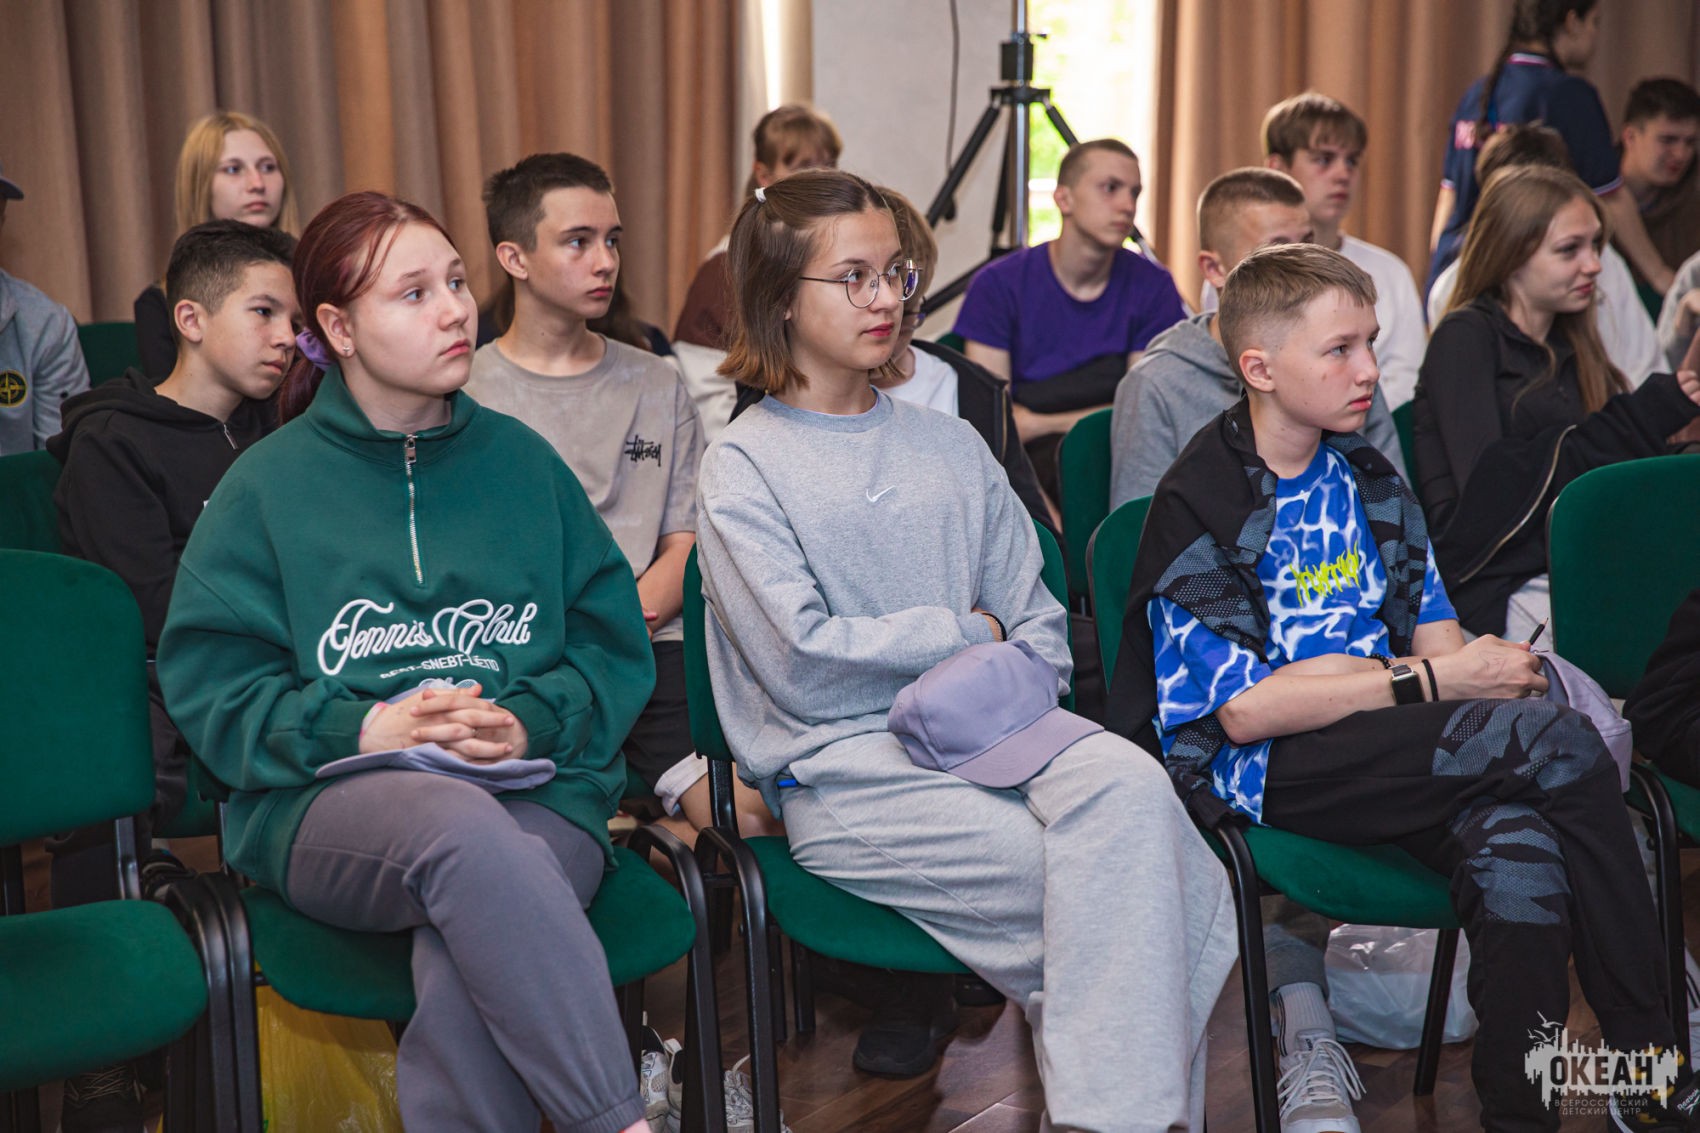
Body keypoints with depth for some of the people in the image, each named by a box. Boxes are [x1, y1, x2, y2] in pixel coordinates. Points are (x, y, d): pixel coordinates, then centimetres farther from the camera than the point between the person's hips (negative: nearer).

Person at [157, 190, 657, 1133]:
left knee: (468, 961, -35)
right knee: (466, 832, -38)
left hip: (534, 789, 2)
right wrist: (360, 729, -11)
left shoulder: (520, 459, 16)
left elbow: (615, 645, 14)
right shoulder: (267, 486, 9)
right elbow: (209, 684, 4)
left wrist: (532, 721, -7)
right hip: (331, 800, -1)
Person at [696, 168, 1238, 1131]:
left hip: (991, 727, 5)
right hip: (842, 767, -5)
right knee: (1114, 887, -25)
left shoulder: (952, 446, 17)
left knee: (1128, 785, -29)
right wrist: (962, 635, -1)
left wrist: (1006, 685, -8)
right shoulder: (742, 468, 1)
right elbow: (805, 662, -10)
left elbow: (1039, 626, 15)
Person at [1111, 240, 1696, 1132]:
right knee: (1561, 742, -24)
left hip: (1385, 749, 6)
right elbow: (1245, 710, -15)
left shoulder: (1365, 477, 15)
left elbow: (1433, 632, 15)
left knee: (1520, 862, -29)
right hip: (1262, 772, -6)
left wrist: (1479, 669, -9)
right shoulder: (1200, 505, -7)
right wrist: (1431, 681, -14)